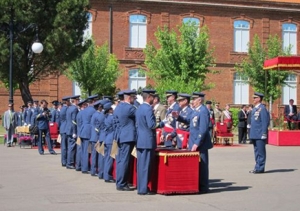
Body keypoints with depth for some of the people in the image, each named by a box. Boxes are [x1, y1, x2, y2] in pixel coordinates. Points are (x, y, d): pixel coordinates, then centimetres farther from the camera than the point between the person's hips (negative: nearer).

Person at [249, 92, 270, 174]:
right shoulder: (254, 109, 16)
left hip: (260, 135, -9)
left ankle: (260, 168, 1)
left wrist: (264, 134, -18)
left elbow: (265, 122, -16)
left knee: (260, 152, -3)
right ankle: (257, 167, 18)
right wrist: (251, 133, 19)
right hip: (254, 135, 9)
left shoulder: (262, 109, -12)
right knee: (256, 151, 12)